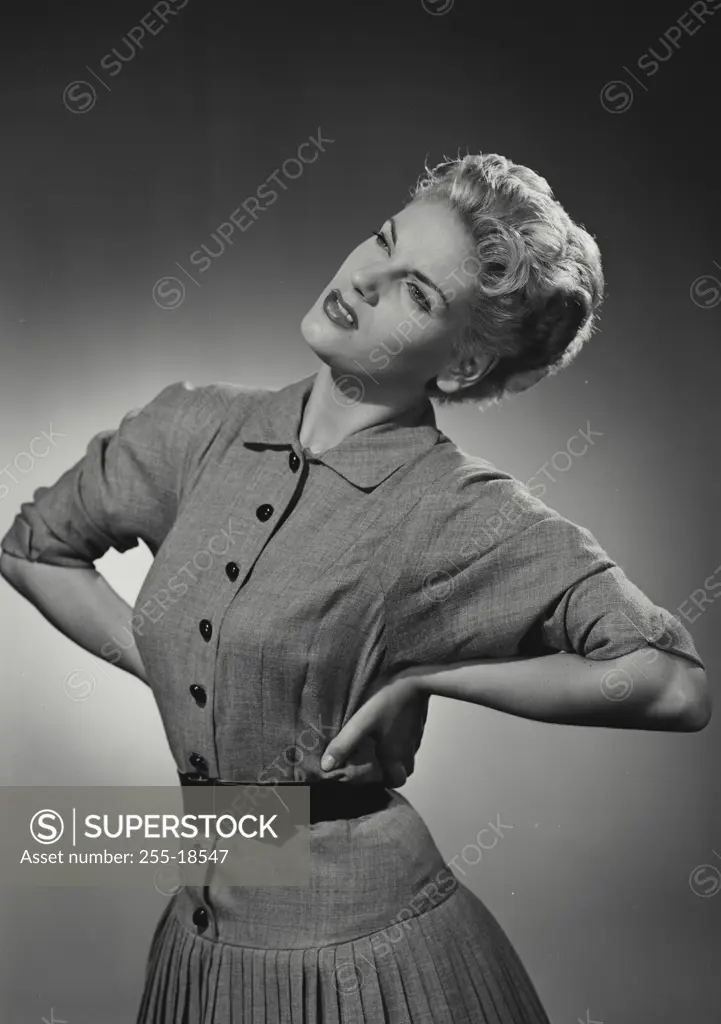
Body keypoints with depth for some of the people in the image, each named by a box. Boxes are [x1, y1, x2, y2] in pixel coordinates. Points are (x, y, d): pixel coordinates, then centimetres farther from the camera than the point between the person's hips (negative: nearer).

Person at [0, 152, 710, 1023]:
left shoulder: (464, 512, -18)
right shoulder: (198, 430, -3)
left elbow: (674, 683, -24)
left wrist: (418, 673, -20)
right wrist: (162, 668, 0)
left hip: (362, 951, -4)